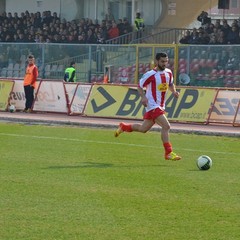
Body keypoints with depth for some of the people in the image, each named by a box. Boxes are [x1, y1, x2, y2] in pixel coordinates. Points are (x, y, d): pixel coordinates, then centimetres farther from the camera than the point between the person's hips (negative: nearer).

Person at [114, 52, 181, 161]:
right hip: (152, 106, -8)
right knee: (166, 126, -20)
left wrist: (174, 91, 3)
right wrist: (143, 97, -19)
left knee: (143, 129, 18)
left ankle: (123, 127, 42)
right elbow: (139, 86, -4)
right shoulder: (150, 75, -14)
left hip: (160, 106, 8)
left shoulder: (168, 73, 5)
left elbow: (170, 84, 24)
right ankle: (168, 153, -13)